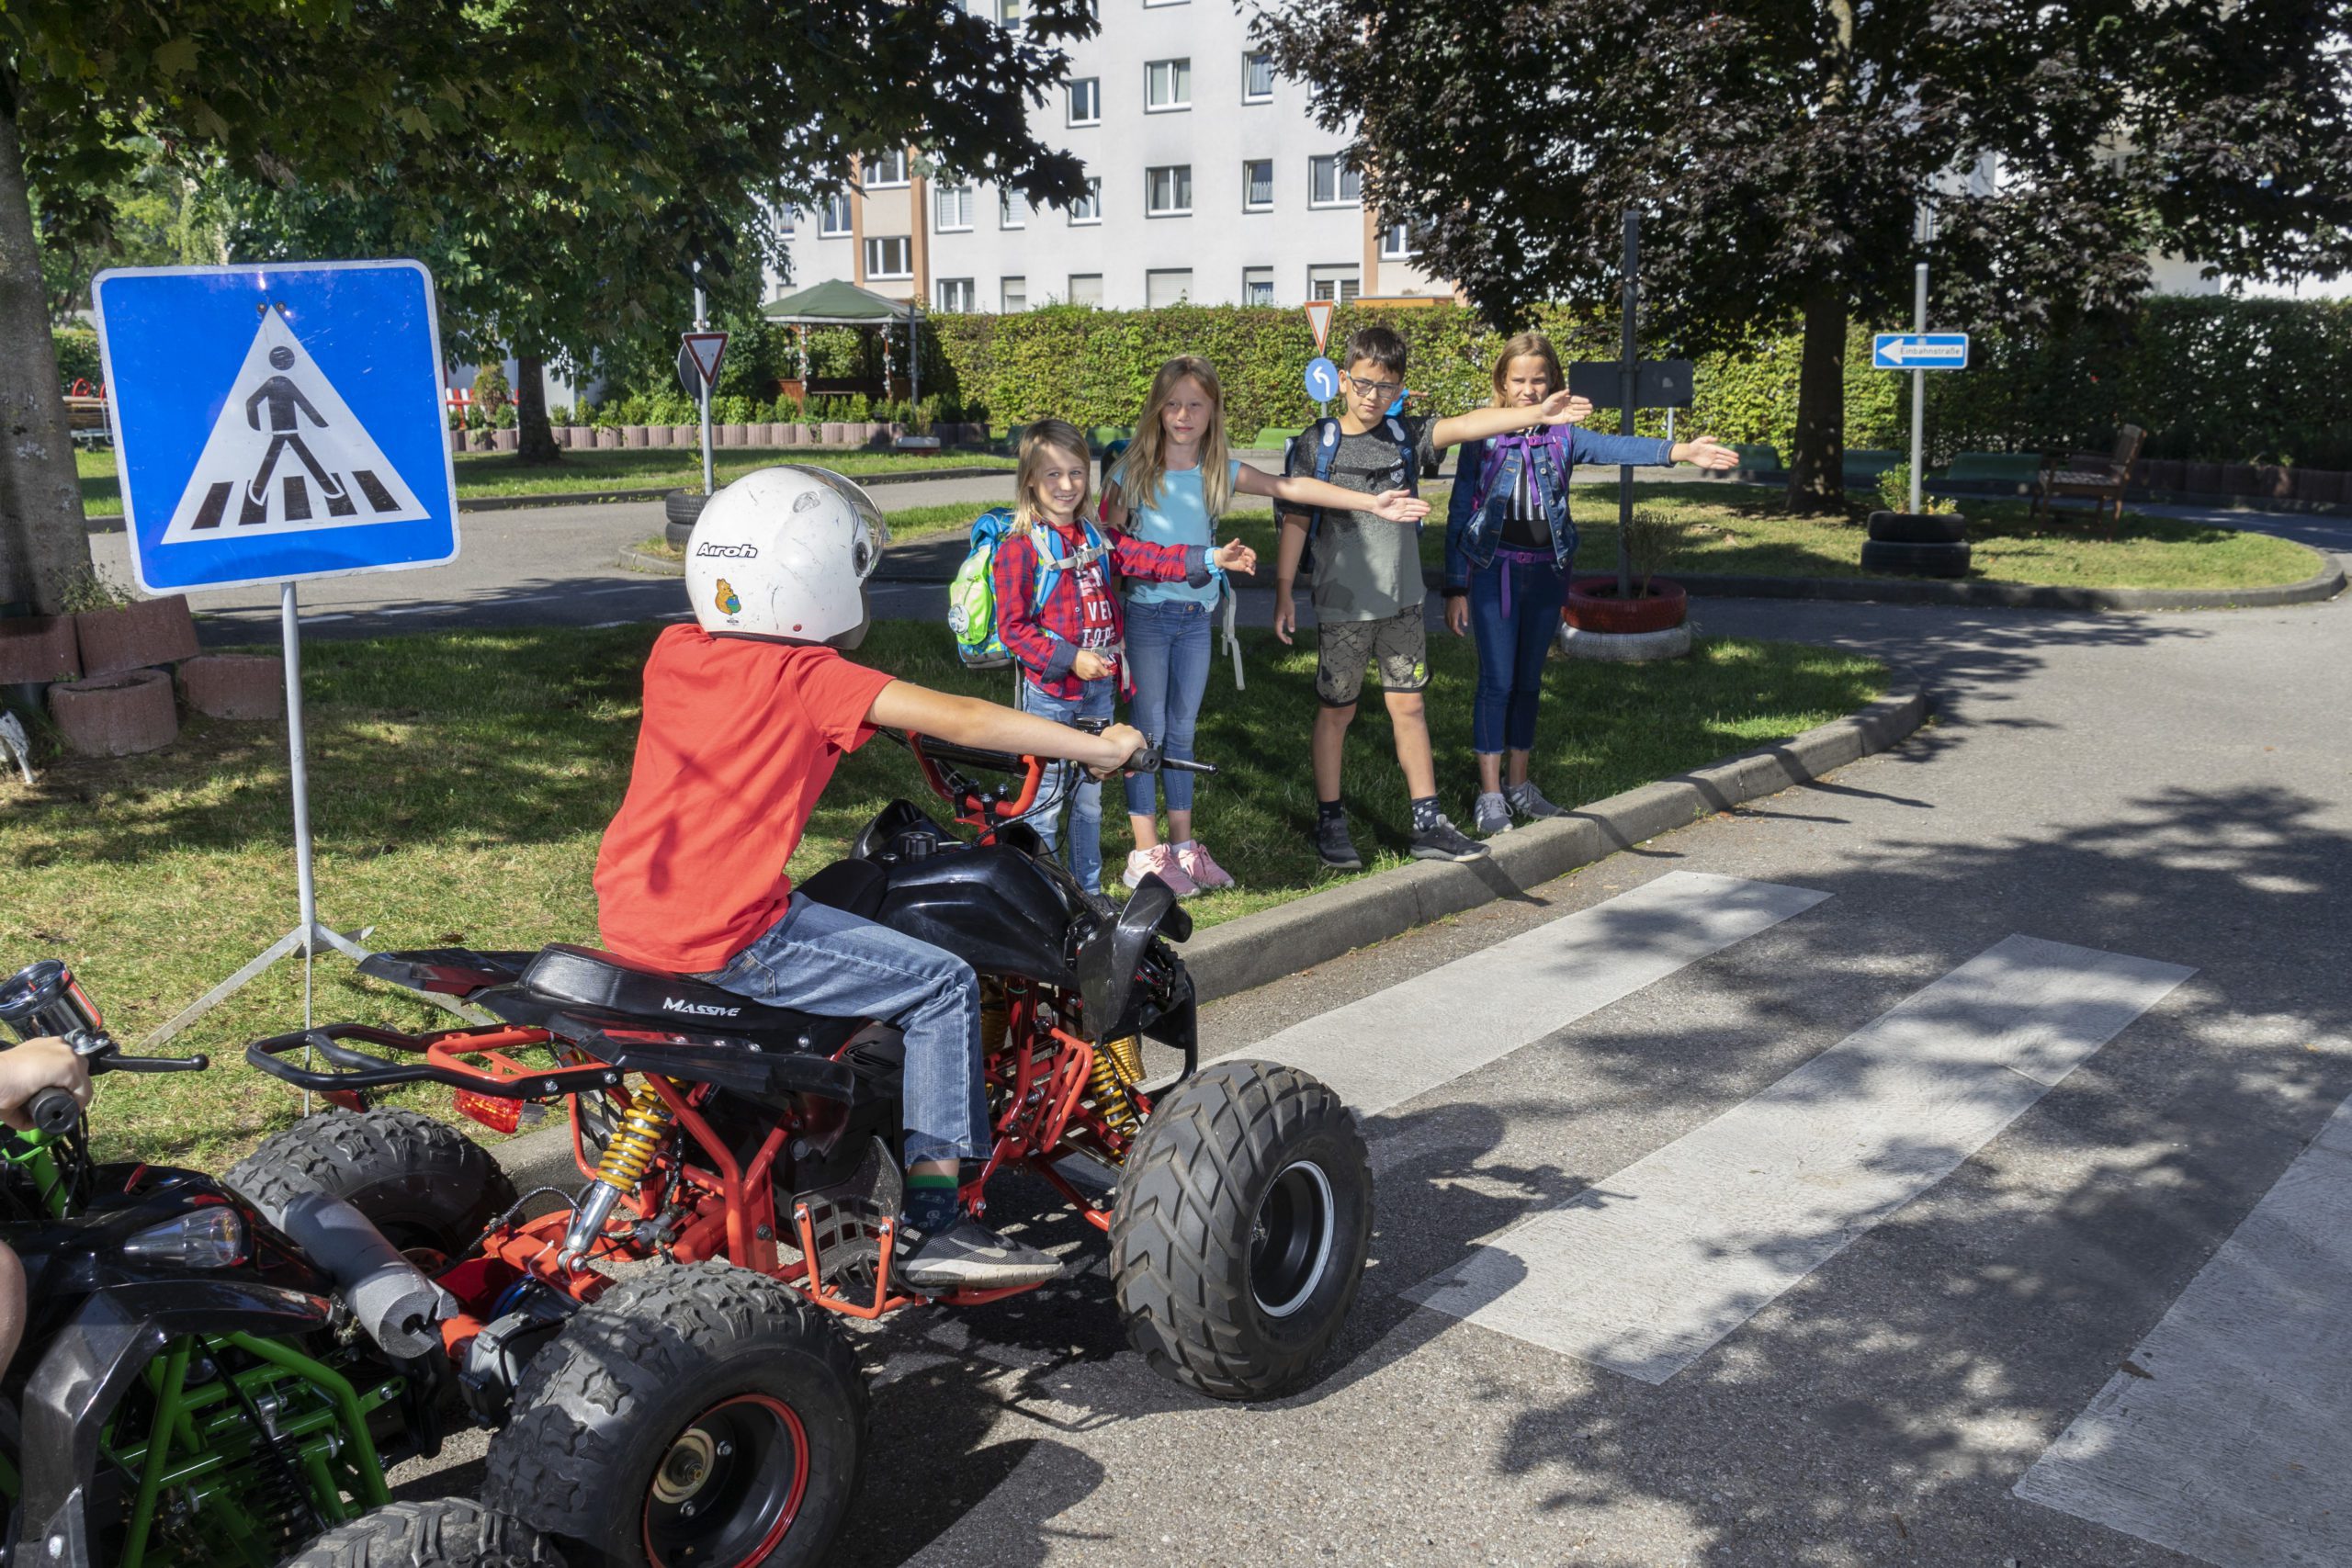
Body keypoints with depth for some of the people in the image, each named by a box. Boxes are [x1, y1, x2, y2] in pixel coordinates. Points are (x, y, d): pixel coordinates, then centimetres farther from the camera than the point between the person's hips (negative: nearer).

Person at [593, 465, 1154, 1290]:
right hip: (726, 936, -8)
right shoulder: (811, 677, -11)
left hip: (627, 912, 9)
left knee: (814, 912, 34)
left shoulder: (674, 651, 10)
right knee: (943, 984, -1)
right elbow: (961, 719, -16)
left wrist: (869, 703, 37)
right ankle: (933, 1226, 1)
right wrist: (1100, 747, -9)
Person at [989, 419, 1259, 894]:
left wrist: (1211, 558, -12)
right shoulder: (1019, 547, -10)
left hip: (1098, 687, 6)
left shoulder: (1095, 537, 10)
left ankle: (1088, 887, 28)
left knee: (1090, 797, 16)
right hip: (1049, 691, -6)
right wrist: (1070, 659, -20)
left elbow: (1146, 557, 0)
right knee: (1045, 798, 1)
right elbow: (1012, 627, -13)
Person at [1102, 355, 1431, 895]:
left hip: (1196, 617, 4)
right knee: (1148, 733, 0)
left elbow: (1291, 487, -4)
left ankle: (1183, 846, 21)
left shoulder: (1221, 472, 4)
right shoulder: (1134, 470, -4)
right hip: (1146, 612, -4)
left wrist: (1371, 503, -11)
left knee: (1182, 733, 12)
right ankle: (1145, 855, 7)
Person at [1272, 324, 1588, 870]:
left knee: (1408, 705, 7)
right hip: (1342, 604, -3)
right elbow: (1296, 520, -3)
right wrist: (1283, 594, -5)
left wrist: (1536, 414, -27)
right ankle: (1329, 823, 18)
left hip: (1401, 601, 3)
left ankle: (1428, 824, 13)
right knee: (1336, 710, 7)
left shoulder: (1405, 436, 2)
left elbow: (1463, 425, -13)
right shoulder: (1318, 444, -5)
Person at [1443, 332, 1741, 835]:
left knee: (1529, 680, 11)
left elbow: (1614, 447, -14)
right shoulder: (1482, 438, -2)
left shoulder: (1563, 436, 3)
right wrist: (1456, 588, -4)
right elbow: (1459, 514, -1)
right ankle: (1489, 795, 2)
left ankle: (1518, 784, 22)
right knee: (1497, 680, -4)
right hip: (1494, 568, -3)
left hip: (1547, 571, 3)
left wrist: (1679, 450, -32)